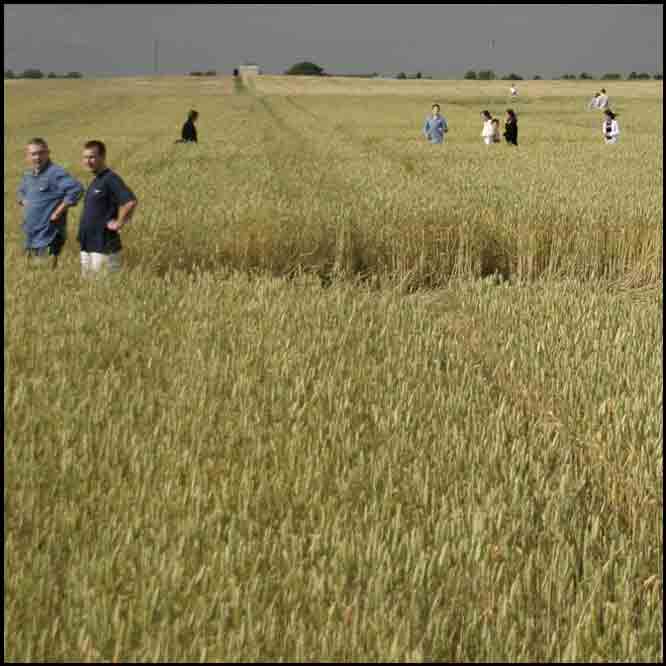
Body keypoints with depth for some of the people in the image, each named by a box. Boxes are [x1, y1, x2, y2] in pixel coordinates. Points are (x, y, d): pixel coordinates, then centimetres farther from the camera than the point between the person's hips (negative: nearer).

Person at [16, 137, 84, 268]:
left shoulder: (55, 173, -15)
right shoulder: (28, 175, 13)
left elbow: (76, 189, -27)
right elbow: (21, 192, 34)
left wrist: (58, 211, -22)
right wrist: (23, 202, 12)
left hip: (48, 238, -9)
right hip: (30, 237, 9)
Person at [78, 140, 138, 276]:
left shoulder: (110, 179, -15)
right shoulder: (95, 181, 15)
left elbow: (130, 202, -28)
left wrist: (119, 223, -19)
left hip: (104, 246, -10)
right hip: (87, 246, 10)